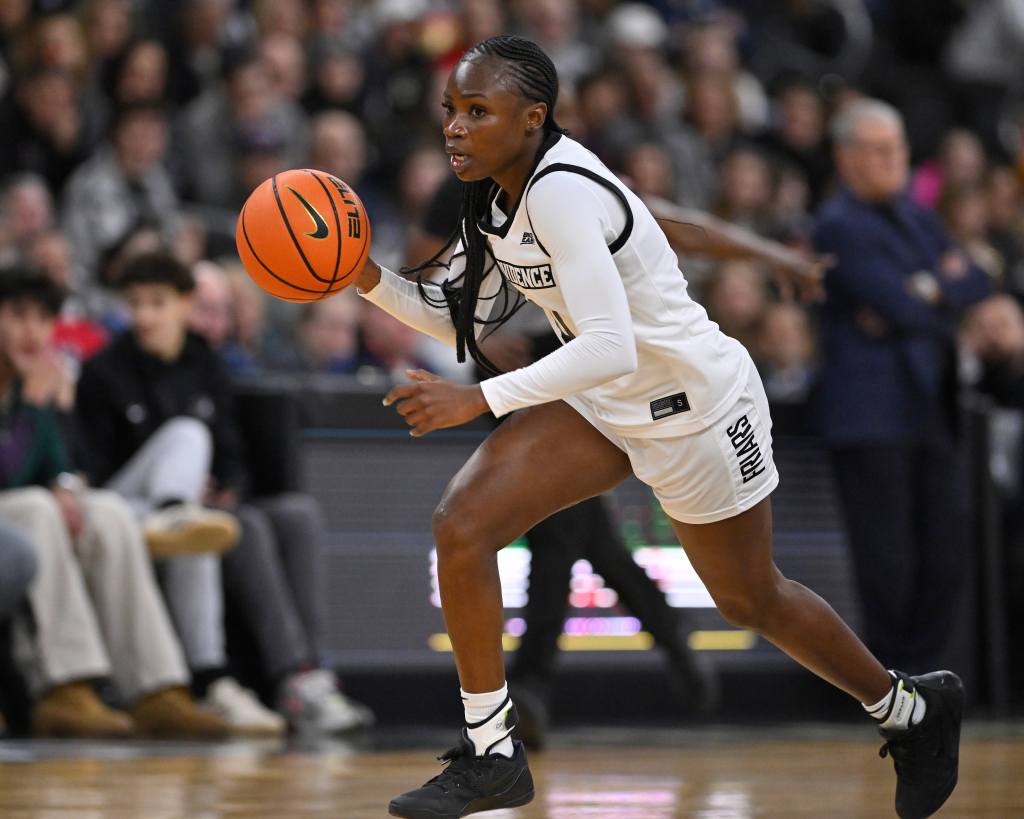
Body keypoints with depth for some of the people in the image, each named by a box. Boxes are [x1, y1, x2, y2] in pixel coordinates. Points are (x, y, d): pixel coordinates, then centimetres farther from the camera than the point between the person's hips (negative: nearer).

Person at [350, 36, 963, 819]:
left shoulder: (563, 192, -31)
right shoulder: (494, 194, -3)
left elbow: (611, 345, -39)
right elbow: (459, 317, 6)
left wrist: (480, 400, -42)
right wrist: (369, 278, -11)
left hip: (698, 404, -8)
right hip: (603, 404, 8)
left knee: (751, 601, 12)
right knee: (460, 523, -11)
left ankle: (913, 707, 38)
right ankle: (491, 756, -2)